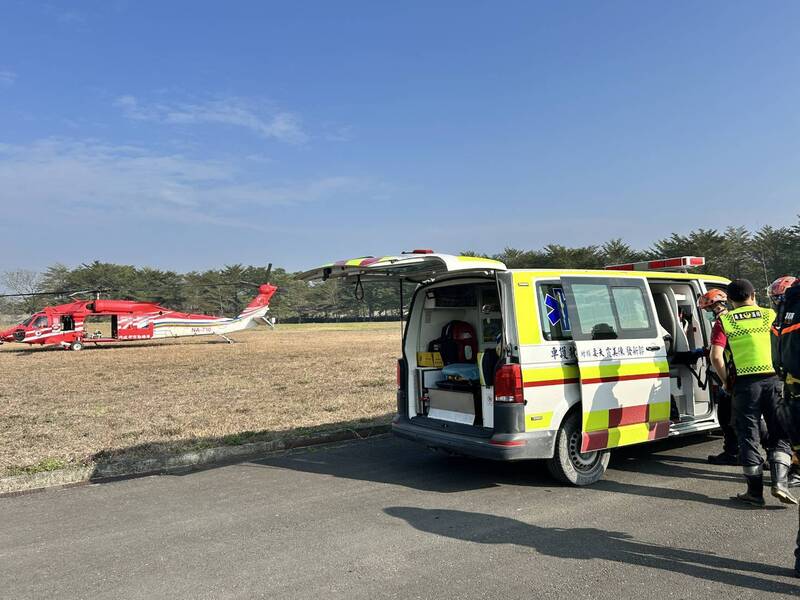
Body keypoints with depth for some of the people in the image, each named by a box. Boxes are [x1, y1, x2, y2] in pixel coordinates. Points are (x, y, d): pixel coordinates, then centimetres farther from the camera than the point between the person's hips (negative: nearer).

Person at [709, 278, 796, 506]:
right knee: (779, 435, 13)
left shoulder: (724, 320, -1)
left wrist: (726, 381, 3)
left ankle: (755, 491, 12)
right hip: (772, 380, 1)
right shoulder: (769, 314, 7)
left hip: (745, 383, -1)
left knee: (748, 437, 7)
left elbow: (716, 356, -8)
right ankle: (780, 482, 1)